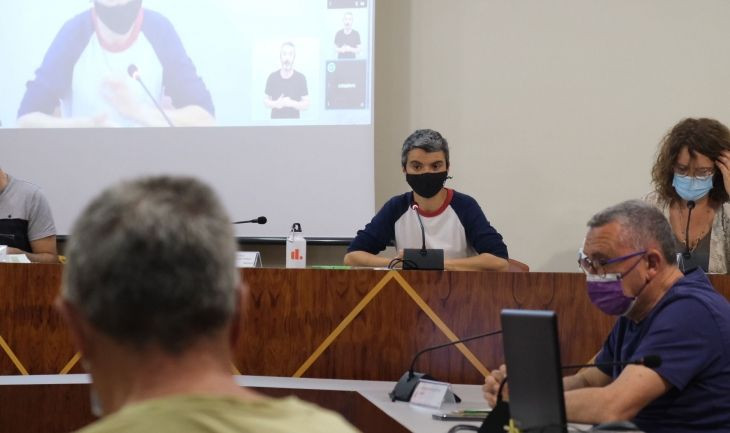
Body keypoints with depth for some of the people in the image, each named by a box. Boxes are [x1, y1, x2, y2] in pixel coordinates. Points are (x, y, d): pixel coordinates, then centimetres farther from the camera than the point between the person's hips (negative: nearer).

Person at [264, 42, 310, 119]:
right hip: (275, 120, 1)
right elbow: (266, 101, 7)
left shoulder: (301, 78, -5)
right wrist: (275, 104, -14)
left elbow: (306, 104, -2)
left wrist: (293, 103, -20)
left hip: (293, 121, -1)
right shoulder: (272, 77, -1)